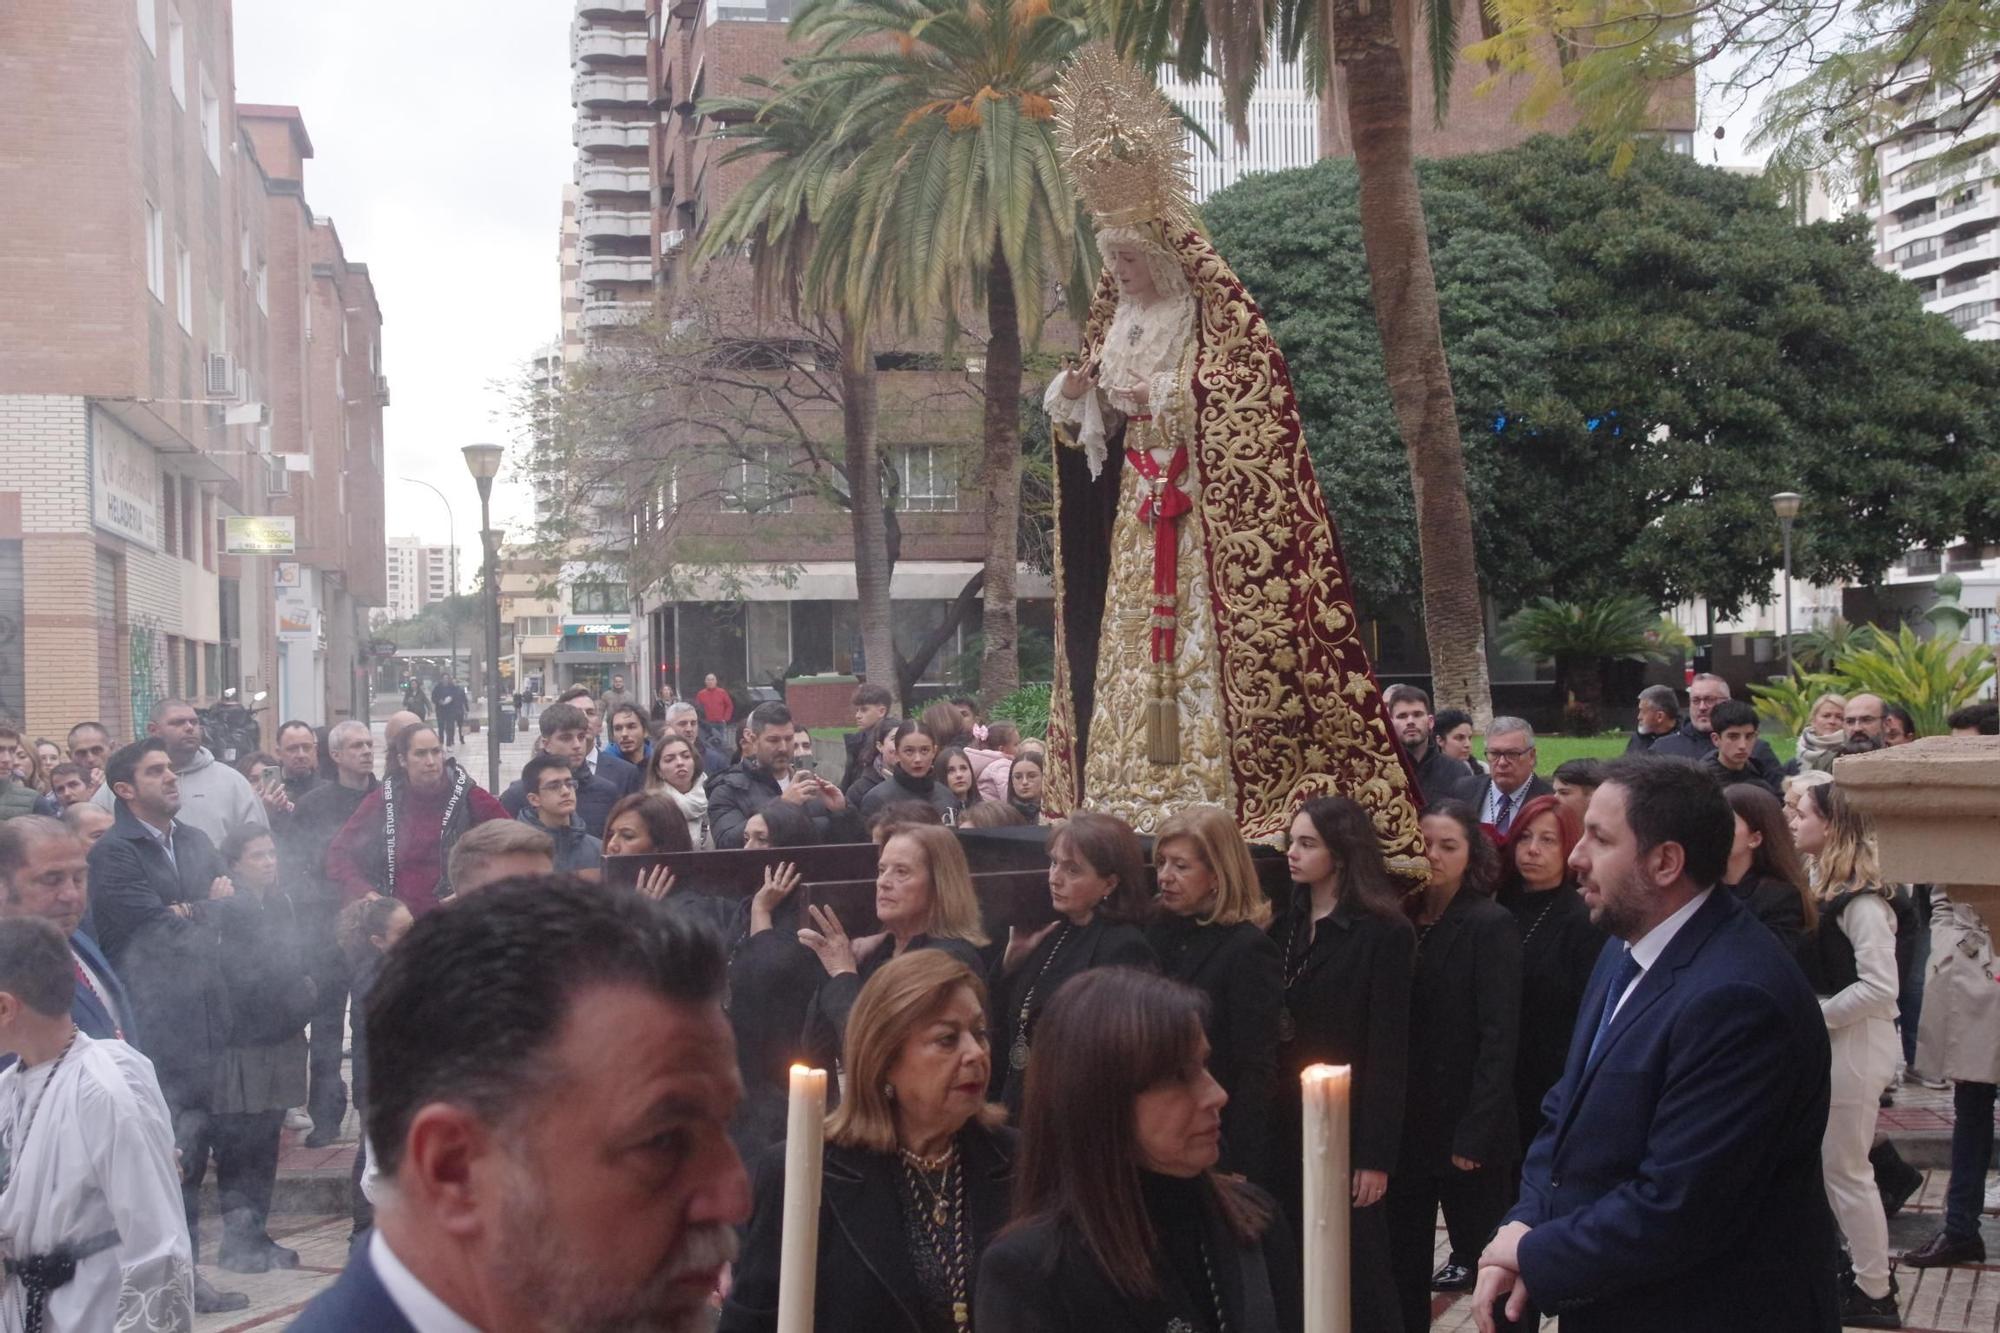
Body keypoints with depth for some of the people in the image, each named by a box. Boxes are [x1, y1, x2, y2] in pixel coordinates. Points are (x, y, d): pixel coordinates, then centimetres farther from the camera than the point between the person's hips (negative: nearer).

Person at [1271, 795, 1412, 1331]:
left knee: (1357, 1267, 5)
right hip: (1282, 1125, 6)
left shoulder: (1383, 934, -10)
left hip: (1343, 1126, -6)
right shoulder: (1284, 927, 9)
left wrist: (1376, 1154, -14)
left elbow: (1388, 1053, -12)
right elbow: (1267, 1030, 8)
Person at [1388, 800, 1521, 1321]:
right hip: (1404, 1125, 5)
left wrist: (1475, 1134, -18)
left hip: (1466, 1127, -5)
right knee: (1403, 1266, 9)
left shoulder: (1491, 925, -8)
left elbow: (1500, 1038, -13)